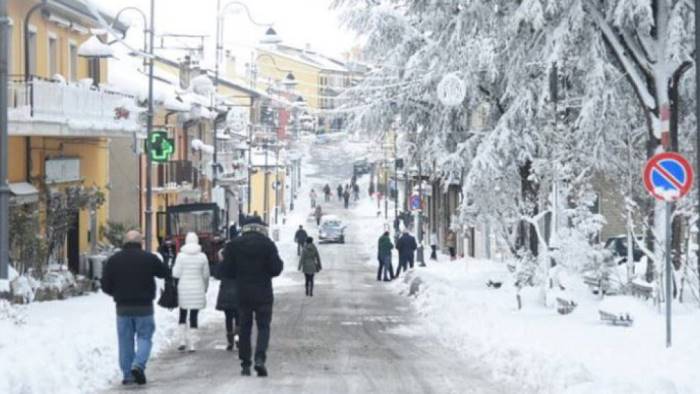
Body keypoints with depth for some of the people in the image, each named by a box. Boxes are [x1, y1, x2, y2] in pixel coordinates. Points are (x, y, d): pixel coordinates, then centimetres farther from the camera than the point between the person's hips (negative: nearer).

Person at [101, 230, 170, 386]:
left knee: (126, 340, 9)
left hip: (123, 307, 2)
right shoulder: (149, 258, -6)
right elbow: (166, 273, 7)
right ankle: (138, 365, -16)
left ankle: (127, 375, 8)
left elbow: (105, 286, 0)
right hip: (144, 307, -2)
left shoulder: (114, 259, -1)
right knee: (144, 337, 7)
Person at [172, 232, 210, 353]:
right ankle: (192, 344, 3)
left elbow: (176, 274, -8)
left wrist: (174, 268, 14)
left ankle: (182, 341, 5)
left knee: (182, 316, 14)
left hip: (184, 289, 0)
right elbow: (206, 275, 3)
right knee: (194, 317, 4)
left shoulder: (181, 256, -7)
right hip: (197, 289, 1)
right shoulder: (202, 257, -3)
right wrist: (205, 288, 19)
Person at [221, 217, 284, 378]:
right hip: (263, 294, -2)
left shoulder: (233, 245, -1)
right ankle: (260, 358, -16)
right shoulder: (268, 244, -7)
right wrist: (279, 262, 12)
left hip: (242, 294, 2)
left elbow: (226, 271, -2)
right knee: (263, 326, 4)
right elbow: (276, 269, -9)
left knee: (245, 328, 10)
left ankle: (245, 364, 8)